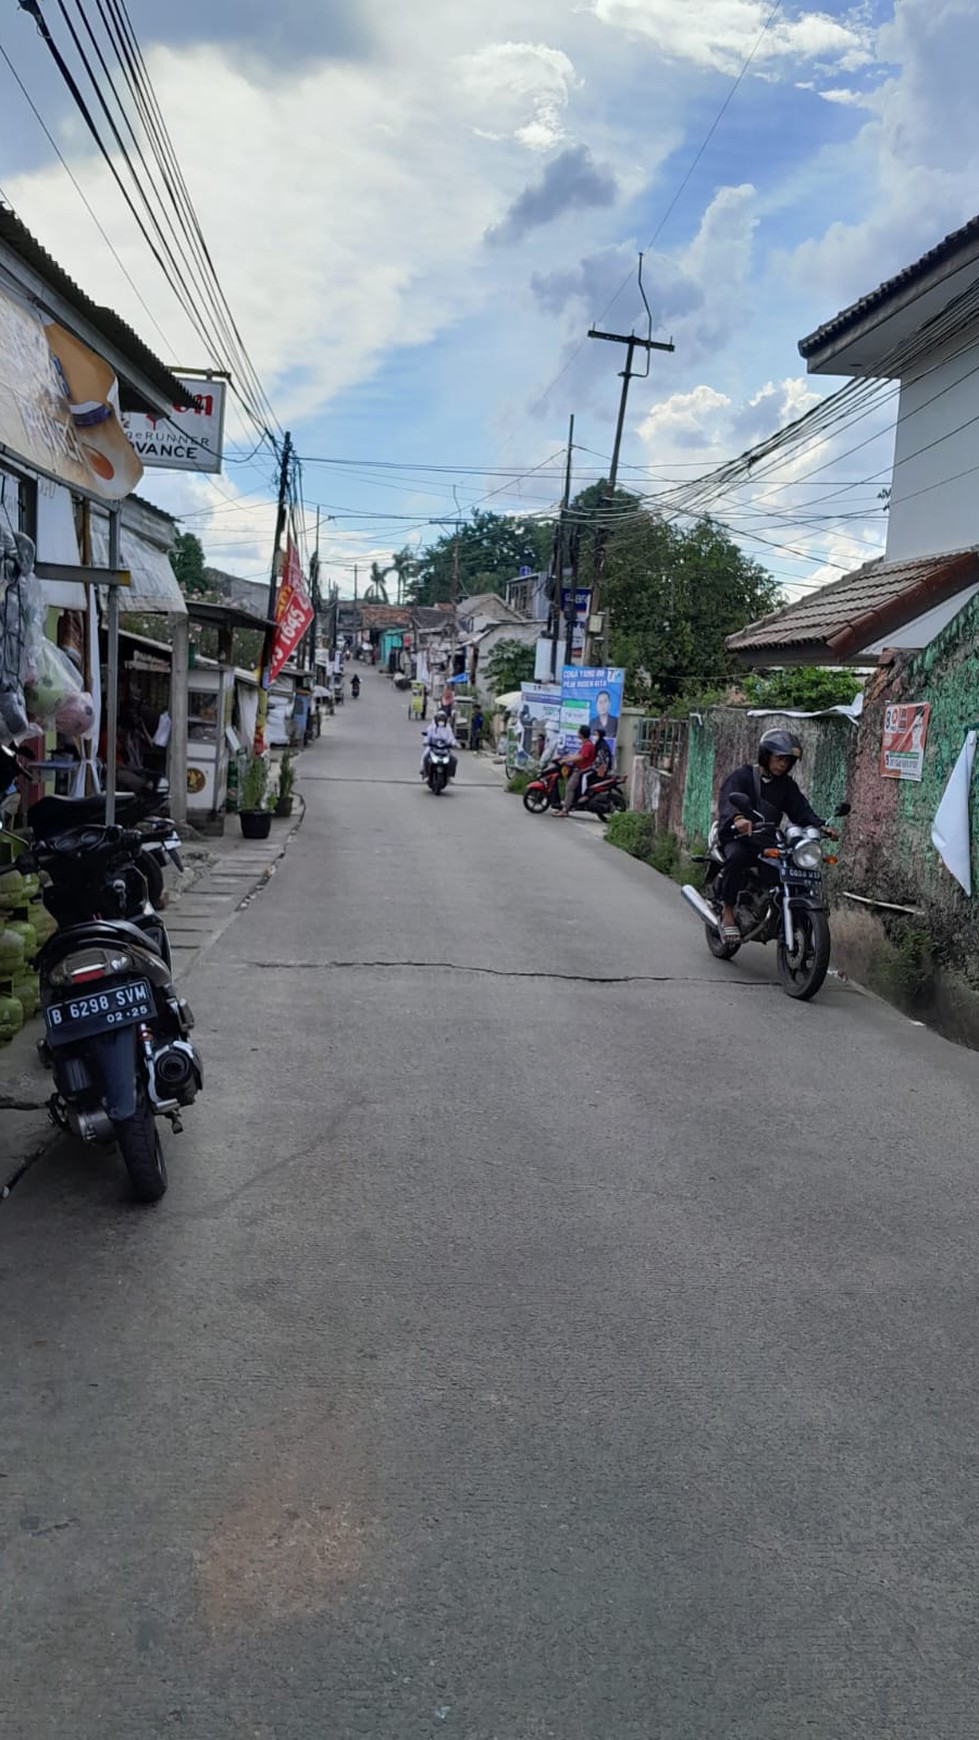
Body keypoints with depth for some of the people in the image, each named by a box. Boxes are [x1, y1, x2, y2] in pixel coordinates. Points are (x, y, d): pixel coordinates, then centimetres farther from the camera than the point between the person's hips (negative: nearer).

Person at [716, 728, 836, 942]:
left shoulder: (787, 785, 16)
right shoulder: (742, 776, -1)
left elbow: (802, 810, 6)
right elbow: (727, 799, -20)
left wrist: (821, 826, -15)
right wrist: (738, 818, -43)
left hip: (768, 840, 5)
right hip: (739, 837, -5)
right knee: (736, 857, -37)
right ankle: (728, 913, -26)